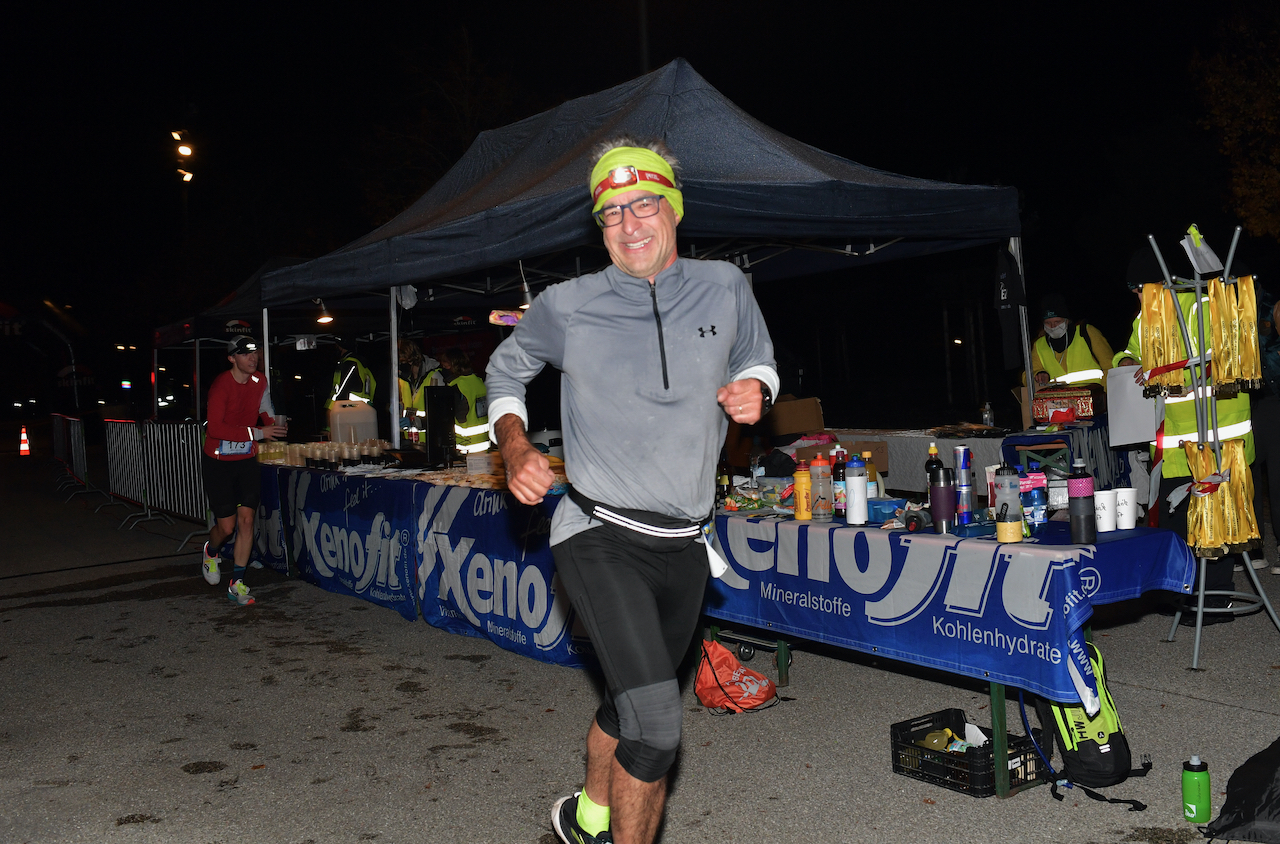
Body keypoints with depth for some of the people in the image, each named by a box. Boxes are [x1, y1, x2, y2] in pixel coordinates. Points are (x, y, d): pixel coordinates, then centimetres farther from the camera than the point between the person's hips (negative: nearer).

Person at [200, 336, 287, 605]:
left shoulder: (260, 381, 3)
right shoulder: (221, 385, -18)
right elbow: (215, 428, -27)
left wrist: (271, 425, 5)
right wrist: (257, 433, -30)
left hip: (246, 460, 5)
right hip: (217, 462, -5)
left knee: (246, 518, -6)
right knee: (227, 525, -3)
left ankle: (236, 583, 3)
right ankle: (211, 552, 34)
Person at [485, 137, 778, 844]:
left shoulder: (723, 287, 3)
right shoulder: (567, 307, -4)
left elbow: (757, 355, 21)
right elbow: (506, 370, 13)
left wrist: (754, 388, -3)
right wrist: (514, 446, -5)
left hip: (683, 546, 4)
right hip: (601, 538, -4)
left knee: (632, 705, 21)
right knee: (655, 721, -20)